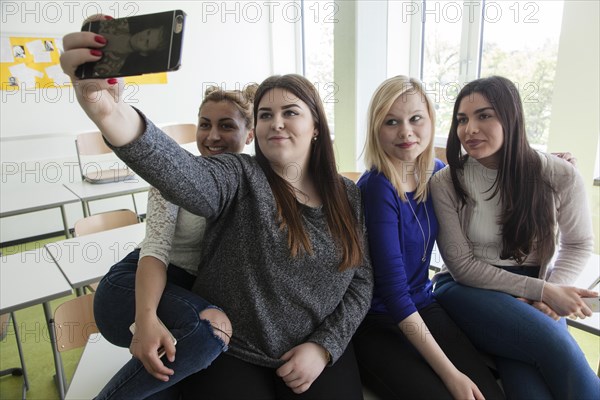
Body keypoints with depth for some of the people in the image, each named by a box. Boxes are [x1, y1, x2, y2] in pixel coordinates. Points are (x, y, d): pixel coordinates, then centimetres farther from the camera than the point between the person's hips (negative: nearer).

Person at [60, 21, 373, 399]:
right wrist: (110, 113, -52)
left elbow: (361, 282, 2)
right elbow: (186, 175, -34)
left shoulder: (348, 196, 0)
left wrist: (325, 346, -10)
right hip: (230, 355, -2)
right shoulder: (240, 178, -11)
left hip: (319, 351, 3)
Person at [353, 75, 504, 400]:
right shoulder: (377, 188, -19)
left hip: (424, 307, 5)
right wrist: (450, 374, -19)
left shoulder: (436, 173, 0)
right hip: (376, 322, -5)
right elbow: (393, 290, -20)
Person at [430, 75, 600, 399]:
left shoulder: (560, 176, -7)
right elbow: (463, 266, -8)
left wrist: (549, 293, -9)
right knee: (554, 343, -29)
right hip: (469, 290, -1)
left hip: (535, 298, 2)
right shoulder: (445, 183, -11)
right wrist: (541, 290, -14)